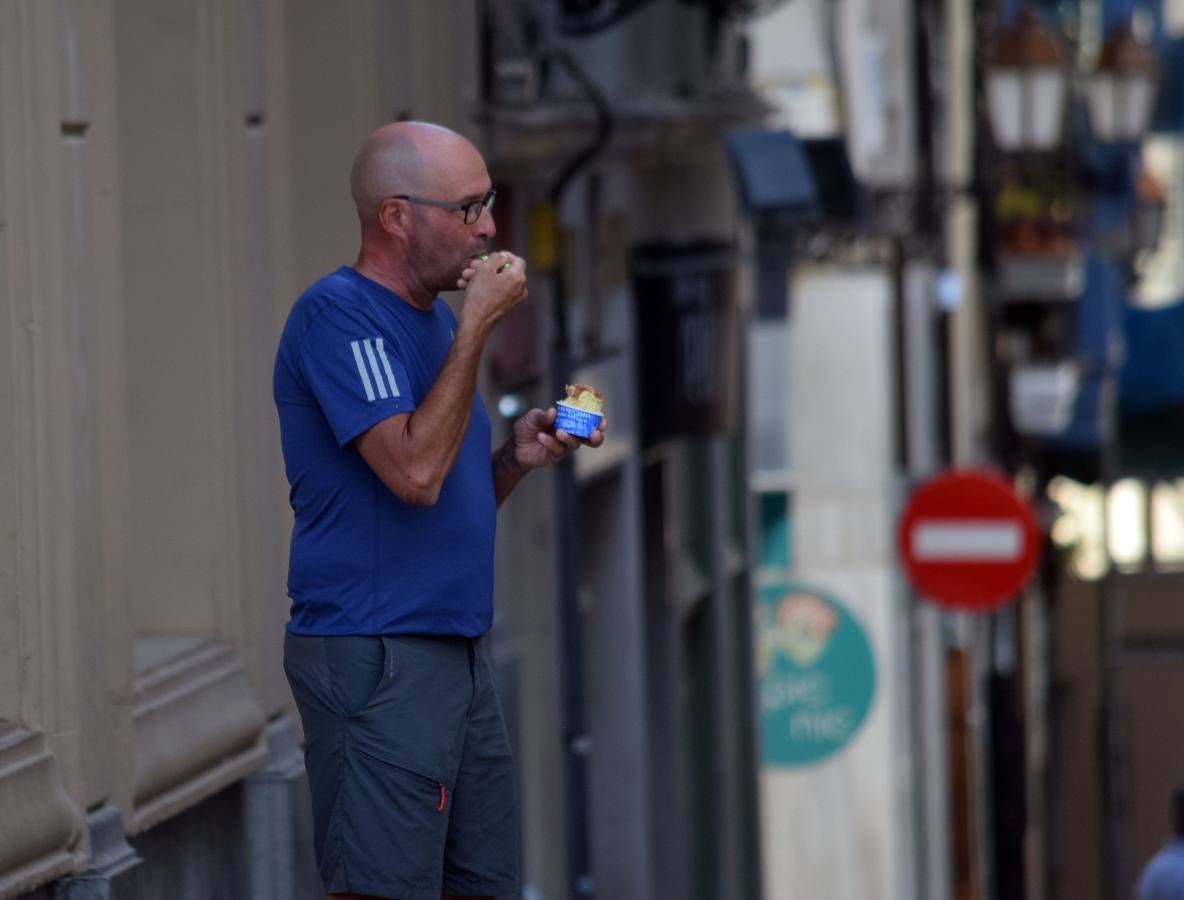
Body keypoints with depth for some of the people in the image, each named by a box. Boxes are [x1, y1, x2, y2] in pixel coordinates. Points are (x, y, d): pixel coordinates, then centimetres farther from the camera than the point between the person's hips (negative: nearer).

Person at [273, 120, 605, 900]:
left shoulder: (435, 319, 17)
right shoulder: (339, 315, -12)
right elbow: (415, 472, -23)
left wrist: (518, 456, 4)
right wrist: (477, 325, -17)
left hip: (456, 651, 10)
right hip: (375, 657, -9)